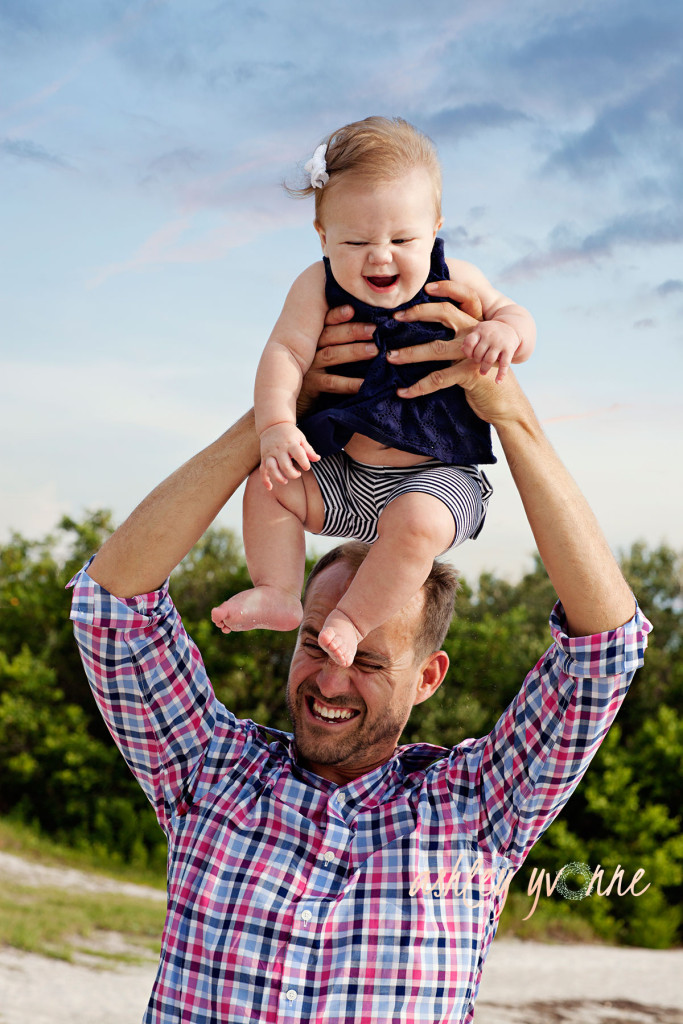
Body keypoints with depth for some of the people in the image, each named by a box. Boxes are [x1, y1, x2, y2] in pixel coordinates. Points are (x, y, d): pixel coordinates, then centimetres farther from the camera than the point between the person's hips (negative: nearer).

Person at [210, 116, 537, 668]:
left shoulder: (454, 281, -6)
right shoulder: (318, 287, -7)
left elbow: (516, 315, 2)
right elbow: (286, 353, -15)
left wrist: (506, 330, -25)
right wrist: (276, 424, -32)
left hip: (441, 476, -3)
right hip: (344, 473, 3)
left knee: (416, 521, -33)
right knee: (270, 484, -11)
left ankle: (352, 619, -20)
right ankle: (278, 595, -2)